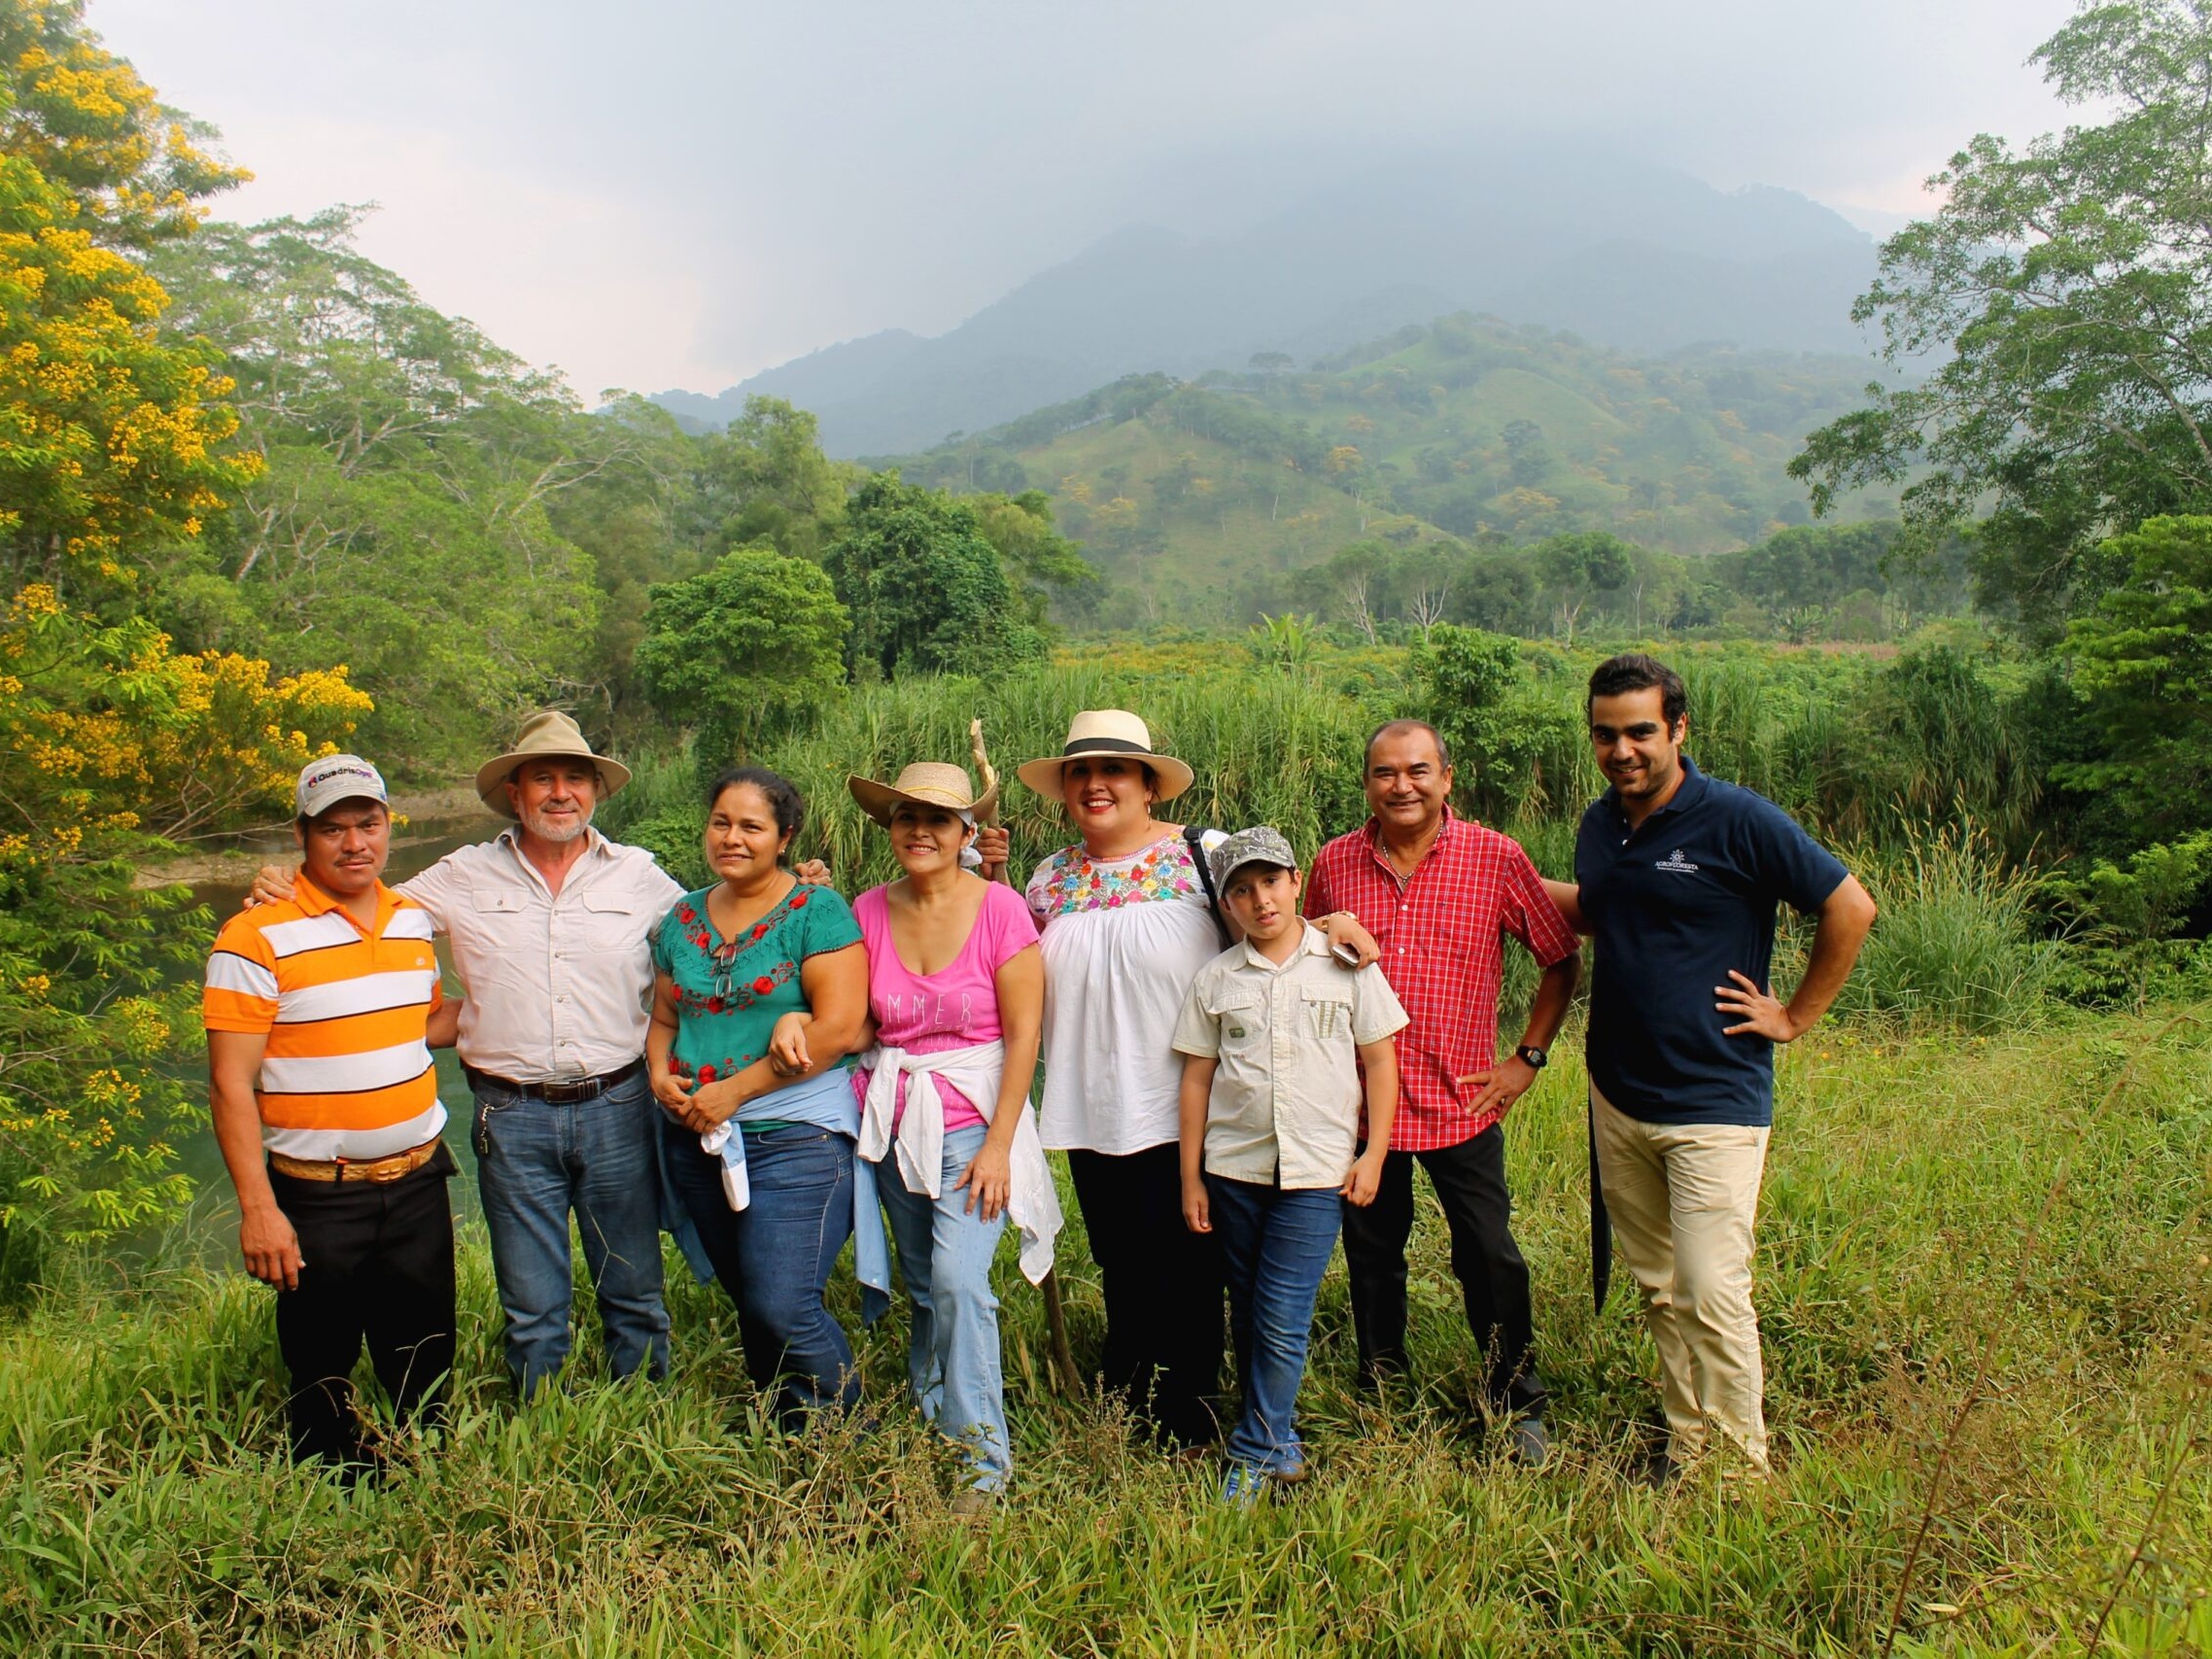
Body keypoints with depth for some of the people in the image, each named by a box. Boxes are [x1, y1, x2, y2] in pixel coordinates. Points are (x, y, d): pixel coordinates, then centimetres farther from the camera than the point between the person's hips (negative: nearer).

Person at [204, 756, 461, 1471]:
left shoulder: (415, 920, 6)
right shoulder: (256, 939, -12)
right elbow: (231, 1084, -12)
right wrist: (257, 1210, -16)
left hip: (417, 1183, 5)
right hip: (318, 1198, -5)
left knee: (428, 1372, 15)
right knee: (322, 1378, 9)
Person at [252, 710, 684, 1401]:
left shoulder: (639, 875, 4)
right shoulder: (466, 877, 4)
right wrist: (285, 891, -5)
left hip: (617, 1110, 0)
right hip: (513, 1118, 0)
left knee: (634, 1292, 12)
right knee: (531, 1308, 10)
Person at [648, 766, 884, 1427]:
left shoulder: (818, 912, -8)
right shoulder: (683, 919, 11)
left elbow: (839, 1028, -17)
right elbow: (664, 1017, 19)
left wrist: (735, 1090, -16)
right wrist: (660, 1072, -4)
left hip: (795, 1136, -6)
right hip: (695, 1140, 6)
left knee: (783, 1308, -10)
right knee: (749, 1303, 14)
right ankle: (786, 1436, 32)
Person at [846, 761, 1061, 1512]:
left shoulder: (999, 908, -10)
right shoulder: (869, 912, 2)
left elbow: (1023, 1033, -9)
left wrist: (998, 1145, -12)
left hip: (972, 1119, -4)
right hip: (892, 1121, 4)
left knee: (958, 1279, -15)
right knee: (922, 1288, 13)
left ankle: (983, 1460, -2)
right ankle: (927, 1429, 30)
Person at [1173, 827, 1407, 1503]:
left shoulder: (1345, 964, 0)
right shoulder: (1216, 978, 4)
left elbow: (1379, 1061, 4)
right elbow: (1197, 1078, 7)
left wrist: (1373, 1152, -2)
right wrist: (1190, 1176, 5)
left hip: (1318, 1170, -2)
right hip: (1233, 1168, 3)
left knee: (1283, 1320, -6)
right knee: (1247, 1315, 10)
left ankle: (1256, 1454, 9)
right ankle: (1279, 1439, 26)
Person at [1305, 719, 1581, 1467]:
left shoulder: (1497, 859, -7)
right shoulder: (1334, 864, -1)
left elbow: (1562, 961, 3)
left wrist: (1528, 1058, -2)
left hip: (1462, 1103, -2)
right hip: (1363, 1104, 2)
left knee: (1490, 1259, 6)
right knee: (1372, 1258, 15)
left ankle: (1520, 1408, 26)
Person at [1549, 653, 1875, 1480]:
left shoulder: (1738, 820, -12)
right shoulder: (1599, 826, 7)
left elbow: (1850, 907, -7)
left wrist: (1795, 1016, -5)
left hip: (1713, 1102, -6)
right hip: (1617, 1097, 6)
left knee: (1711, 1295, -8)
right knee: (1657, 1289, 13)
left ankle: (1745, 1471, 8)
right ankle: (1684, 1450, 26)